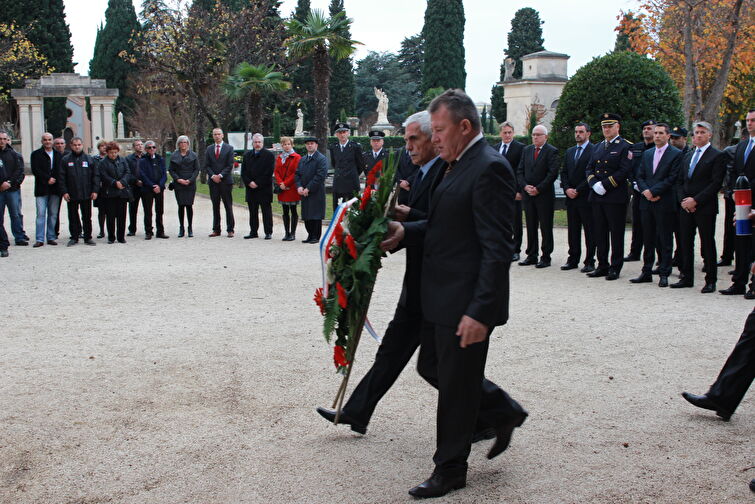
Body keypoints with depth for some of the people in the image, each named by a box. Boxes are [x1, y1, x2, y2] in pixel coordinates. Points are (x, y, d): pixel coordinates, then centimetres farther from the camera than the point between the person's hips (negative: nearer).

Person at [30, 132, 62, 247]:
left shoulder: (58, 154, 13)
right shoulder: (36, 154, 4)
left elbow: (61, 170, 9)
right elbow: (35, 170, -5)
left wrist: (54, 180, -7)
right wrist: (47, 179, -12)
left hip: (55, 188, 3)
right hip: (41, 188, -3)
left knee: (53, 214, 5)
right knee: (41, 214, -6)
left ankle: (51, 237, 11)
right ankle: (40, 239, -6)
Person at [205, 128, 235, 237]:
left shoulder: (229, 148, 2)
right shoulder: (209, 149, 12)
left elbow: (230, 165, -3)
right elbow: (206, 165, 8)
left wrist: (220, 175, -12)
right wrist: (212, 176, -8)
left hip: (225, 180, -3)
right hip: (213, 181, 3)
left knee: (228, 206, -2)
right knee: (215, 206, 6)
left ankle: (230, 230, 1)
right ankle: (216, 230, 10)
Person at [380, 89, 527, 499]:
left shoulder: (489, 168, -19)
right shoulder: (457, 165, 11)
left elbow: (498, 248, -24)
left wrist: (480, 311, -26)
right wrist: (406, 232, 2)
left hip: (466, 303, -10)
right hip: (443, 297, 10)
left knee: (455, 386, 5)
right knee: (432, 367, 20)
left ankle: (450, 470, 22)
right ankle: (502, 411, 34)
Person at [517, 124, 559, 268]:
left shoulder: (552, 151, -4)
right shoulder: (526, 150, 13)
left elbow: (553, 173, -12)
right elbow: (520, 171, 10)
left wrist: (538, 189, -15)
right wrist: (525, 186, -6)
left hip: (544, 196, -5)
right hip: (528, 195, 5)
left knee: (546, 228, 0)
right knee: (531, 227, 8)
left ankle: (546, 258, 5)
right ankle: (531, 256, 15)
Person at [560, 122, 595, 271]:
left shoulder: (594, 150, -6)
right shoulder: (569, 151, 17)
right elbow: (564, 172, 16)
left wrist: (578, 190, -13)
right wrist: (567, 189, -1)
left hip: (586, 197, -6)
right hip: (571, 197, 7)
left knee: (589, 231, -1)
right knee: (573, 230, 10)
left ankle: (590, 262, 4)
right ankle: (573, 260, 16)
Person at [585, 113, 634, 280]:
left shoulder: (625, 147, -3)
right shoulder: (598, 147, 17)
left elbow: (625, 171, -13)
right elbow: (589, 169, 13)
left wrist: (605, 185, -15)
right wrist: (594, 184, -6)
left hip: (616, 197, -6)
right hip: (597, 197, 6)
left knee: (616, 234, 0)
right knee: (600, 234, 10)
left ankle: (615, 268, 6)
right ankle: (602, 266, 18)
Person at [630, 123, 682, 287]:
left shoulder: (676, 154, -3)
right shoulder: (647, 153, 16)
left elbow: (672, 178, -11)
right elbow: (639, 176, 12)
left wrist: (653, 191, -14)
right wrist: (645, 191, -7)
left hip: (664, 204, -5)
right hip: (647, 203, 5)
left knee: (665, 241, 0)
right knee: (648, 240, 10)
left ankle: (664, 274, 4)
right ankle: (647, 272, 15)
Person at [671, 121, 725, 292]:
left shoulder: (717, 156, -4)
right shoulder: (688, 156, 16)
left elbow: (716, 183, -12)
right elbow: (680, 180, 16)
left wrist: (695, 200, -16)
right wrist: (683, 200, -1)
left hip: (705, 207, -6)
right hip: (686, 206, 6)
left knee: (707, 244, -2)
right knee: (686, 243, 8)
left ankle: (710, 281, 4)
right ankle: (687, 278, 16)